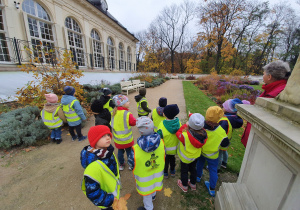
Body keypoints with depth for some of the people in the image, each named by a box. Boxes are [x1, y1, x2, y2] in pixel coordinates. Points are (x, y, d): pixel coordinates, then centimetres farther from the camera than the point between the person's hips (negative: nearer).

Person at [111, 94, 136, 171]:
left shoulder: (113, 113, -9)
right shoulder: (127, 114, -26)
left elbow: (112, 125, 1)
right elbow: (134, 122, -15)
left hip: (117, 139, 4)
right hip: (127, 139, -4)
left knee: (120, 152, 23)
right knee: (129, 152, 18)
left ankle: (121, 164, 43)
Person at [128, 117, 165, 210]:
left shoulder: (136, 149, -38)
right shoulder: (160, 142, -26)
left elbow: (132, 164, -19)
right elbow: (163, 157, -8)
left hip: (144, 177, -4)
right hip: (157, 173, 4)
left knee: (146, 193, 27)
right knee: (153, 184, 35)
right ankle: (153, 195, 66)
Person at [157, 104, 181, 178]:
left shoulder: (162, 125, -32)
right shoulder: (178, 122, -21)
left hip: (165, 148, -3)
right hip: (175, 148, 3)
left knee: (166, 160, 24)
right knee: (172, 158, 30)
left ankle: (165, 173, 45)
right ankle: (172, 171, 52)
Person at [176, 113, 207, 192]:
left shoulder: (185, 136, -42)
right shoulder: (203, 134, -27)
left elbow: (178, 133, -22)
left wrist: (185, 125, -15)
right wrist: (192, 115, -1)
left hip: (185, 157, -4)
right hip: (196, 156, 4)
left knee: (184, 171, 24)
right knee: (193, 169, 31)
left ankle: (184, 186, 49)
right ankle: (193, 184, 55)